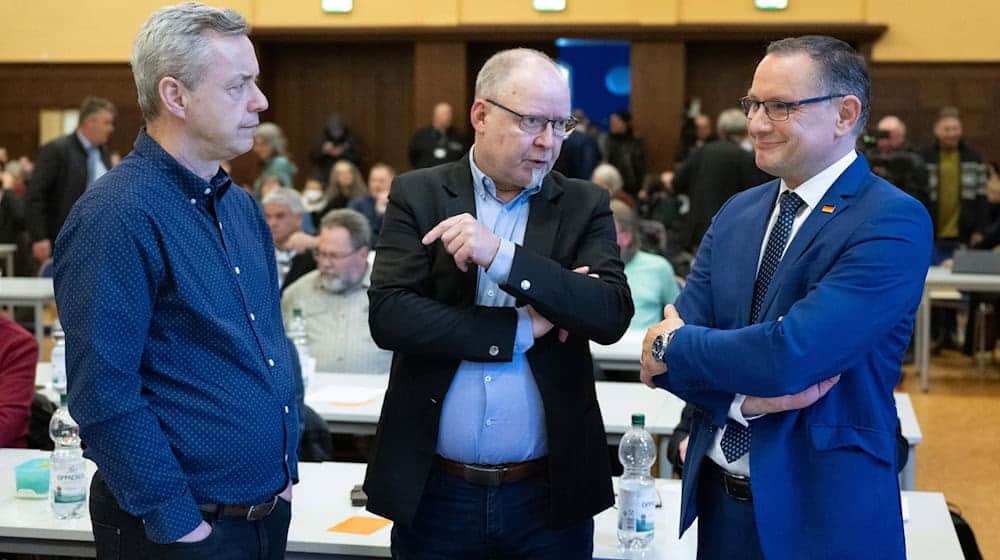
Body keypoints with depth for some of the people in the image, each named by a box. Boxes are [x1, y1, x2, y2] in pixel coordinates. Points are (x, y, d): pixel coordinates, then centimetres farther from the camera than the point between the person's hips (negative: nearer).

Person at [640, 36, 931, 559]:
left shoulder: (893, 221, -15)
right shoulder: (737, 212, 5)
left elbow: (791, 354, -26)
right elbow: (661, 348, -1)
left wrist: (674, 347, -11)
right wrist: (745, 398, -19)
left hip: (824, 508, -5)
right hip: (718, 496, 6)